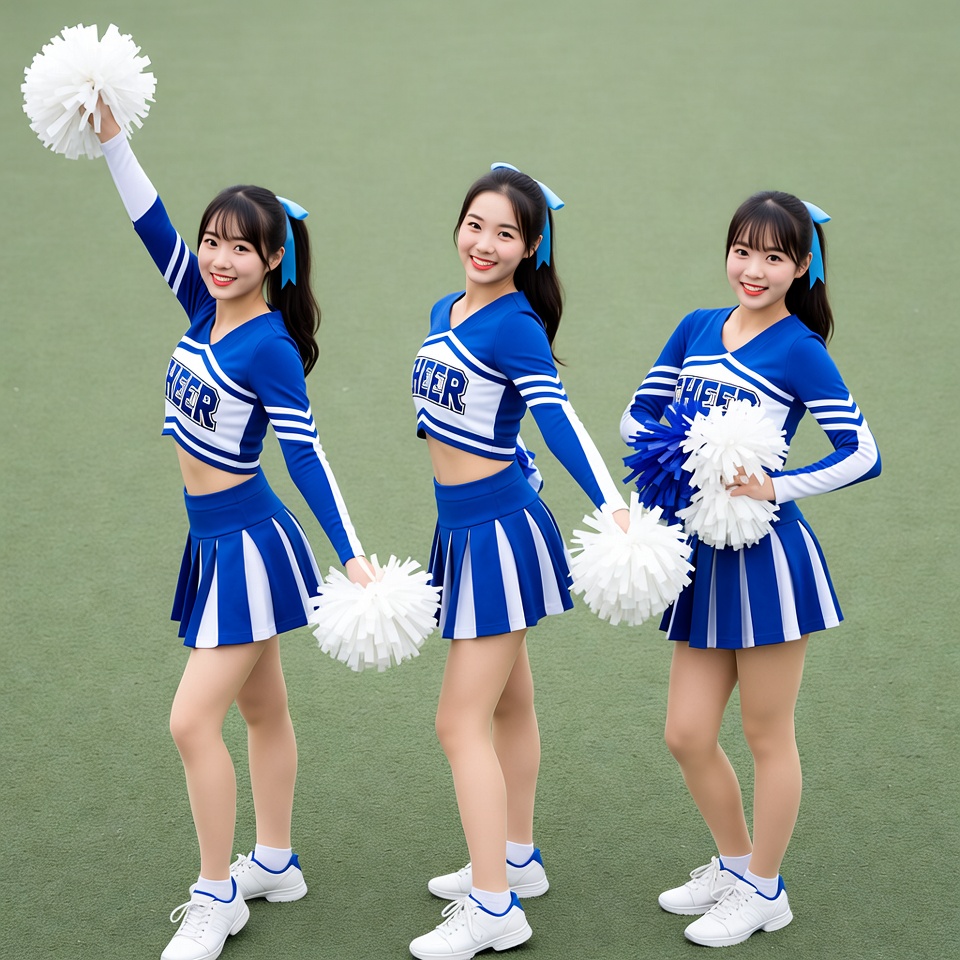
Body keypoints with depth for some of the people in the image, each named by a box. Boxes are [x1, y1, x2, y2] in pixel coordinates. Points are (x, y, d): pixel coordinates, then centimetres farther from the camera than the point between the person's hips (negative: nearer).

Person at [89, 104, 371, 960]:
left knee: (193, 720, -8)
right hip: (214, 540, 8)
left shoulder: (269, 347, -18)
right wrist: (112, 137, -9)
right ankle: (276, 864, 31)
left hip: (249, 545, -8)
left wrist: (353, 558, -24)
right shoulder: (207, 311, 2)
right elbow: (153, 227, -1)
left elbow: (306, 456, -21)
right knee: (262, 710, 18)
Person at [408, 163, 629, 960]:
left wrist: (613, 509, -43)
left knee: (461, 722, -8)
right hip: (465, 524, 8)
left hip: (498, 529, -8)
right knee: (508, 702, 20)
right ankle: (517, 859, 33)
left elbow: (558, 419, -31)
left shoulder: (516, 326, -17)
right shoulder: (445, 311, 8)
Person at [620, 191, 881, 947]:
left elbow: (862, 454, -11)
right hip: (705, 554, 6)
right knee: (687, 734, 11)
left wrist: (776, 487, -20)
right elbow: (636, 418, 12)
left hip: (767, 556, -6)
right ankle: (734, 863, 33)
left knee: (767, 734, 6)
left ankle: (764, 891, 22)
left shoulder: (799, 351, -9)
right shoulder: (696, 329, 8)